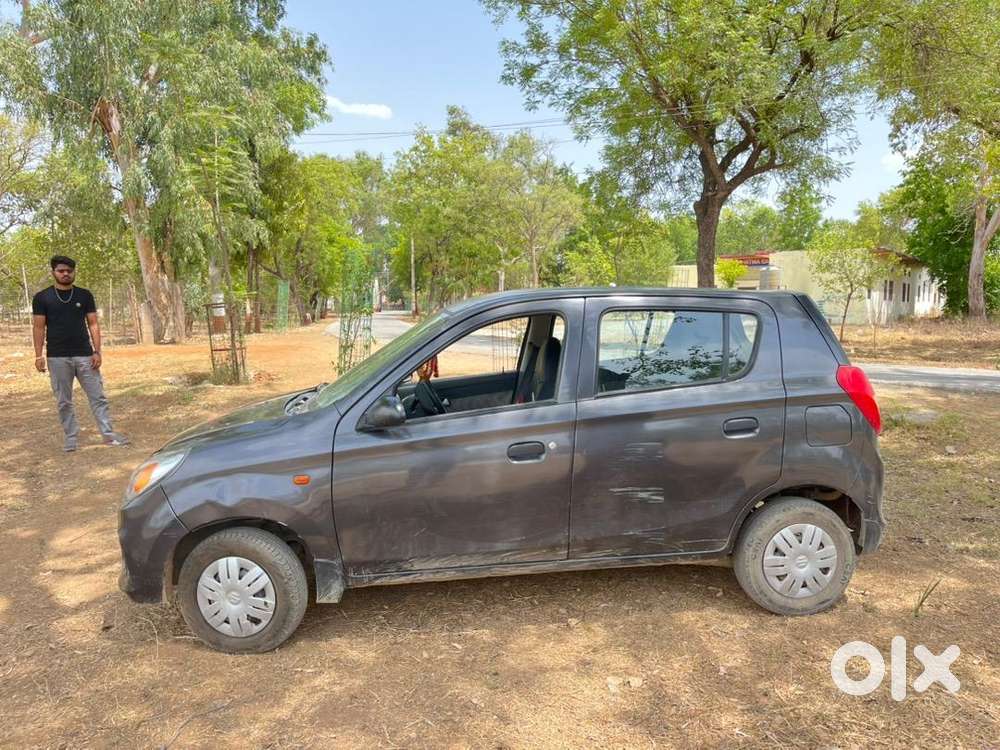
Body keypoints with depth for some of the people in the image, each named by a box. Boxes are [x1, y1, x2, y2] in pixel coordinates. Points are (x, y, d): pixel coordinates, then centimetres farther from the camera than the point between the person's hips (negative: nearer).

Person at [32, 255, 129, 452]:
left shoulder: (84, 295, 6)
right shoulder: (42, 298, 2)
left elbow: (93, 324, 4)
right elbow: (39, 328, 1)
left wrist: (97, 351, -4)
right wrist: (38, 356, -6)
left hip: (85, 356, 1)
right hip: (57, 358, -1)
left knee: (98, 397, 0)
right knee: (64, 401, 6)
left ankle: (108, 434, 4)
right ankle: (71, 437, 14)